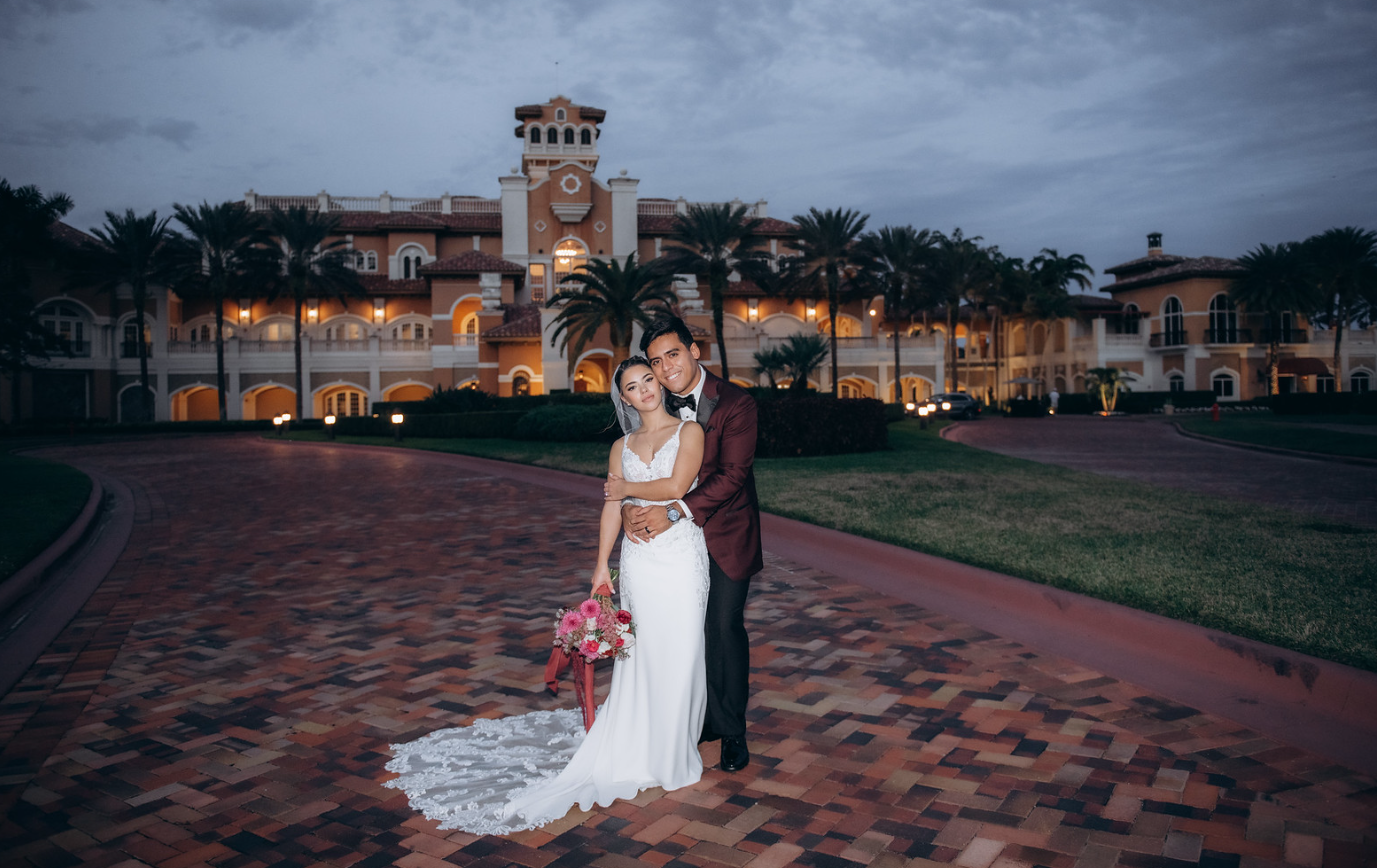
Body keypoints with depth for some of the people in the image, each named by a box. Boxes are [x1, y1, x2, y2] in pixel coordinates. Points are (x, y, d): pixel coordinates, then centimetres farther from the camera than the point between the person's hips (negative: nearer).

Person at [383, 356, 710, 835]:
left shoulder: (688, 431, 1)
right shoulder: (621, 447, 12)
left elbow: (676, 486, -12)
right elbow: (611, 509, 9)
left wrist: (628, 487, 2)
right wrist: (601, 566, 4)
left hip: (681, 555, -2)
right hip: (639, 559, 3)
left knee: (678, 652, 2)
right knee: (641, 653, 4)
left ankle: (673, 751, 19)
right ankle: (639, 748, 18)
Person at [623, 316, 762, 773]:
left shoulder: (736, 403, -16)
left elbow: (732, 474, -23)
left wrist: (673, 512, -30)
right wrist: (628, 508, -20)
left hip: (726, 534, -4)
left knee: (725, 627, 1)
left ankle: (732, 731, 20)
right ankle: (708, 718, 26)